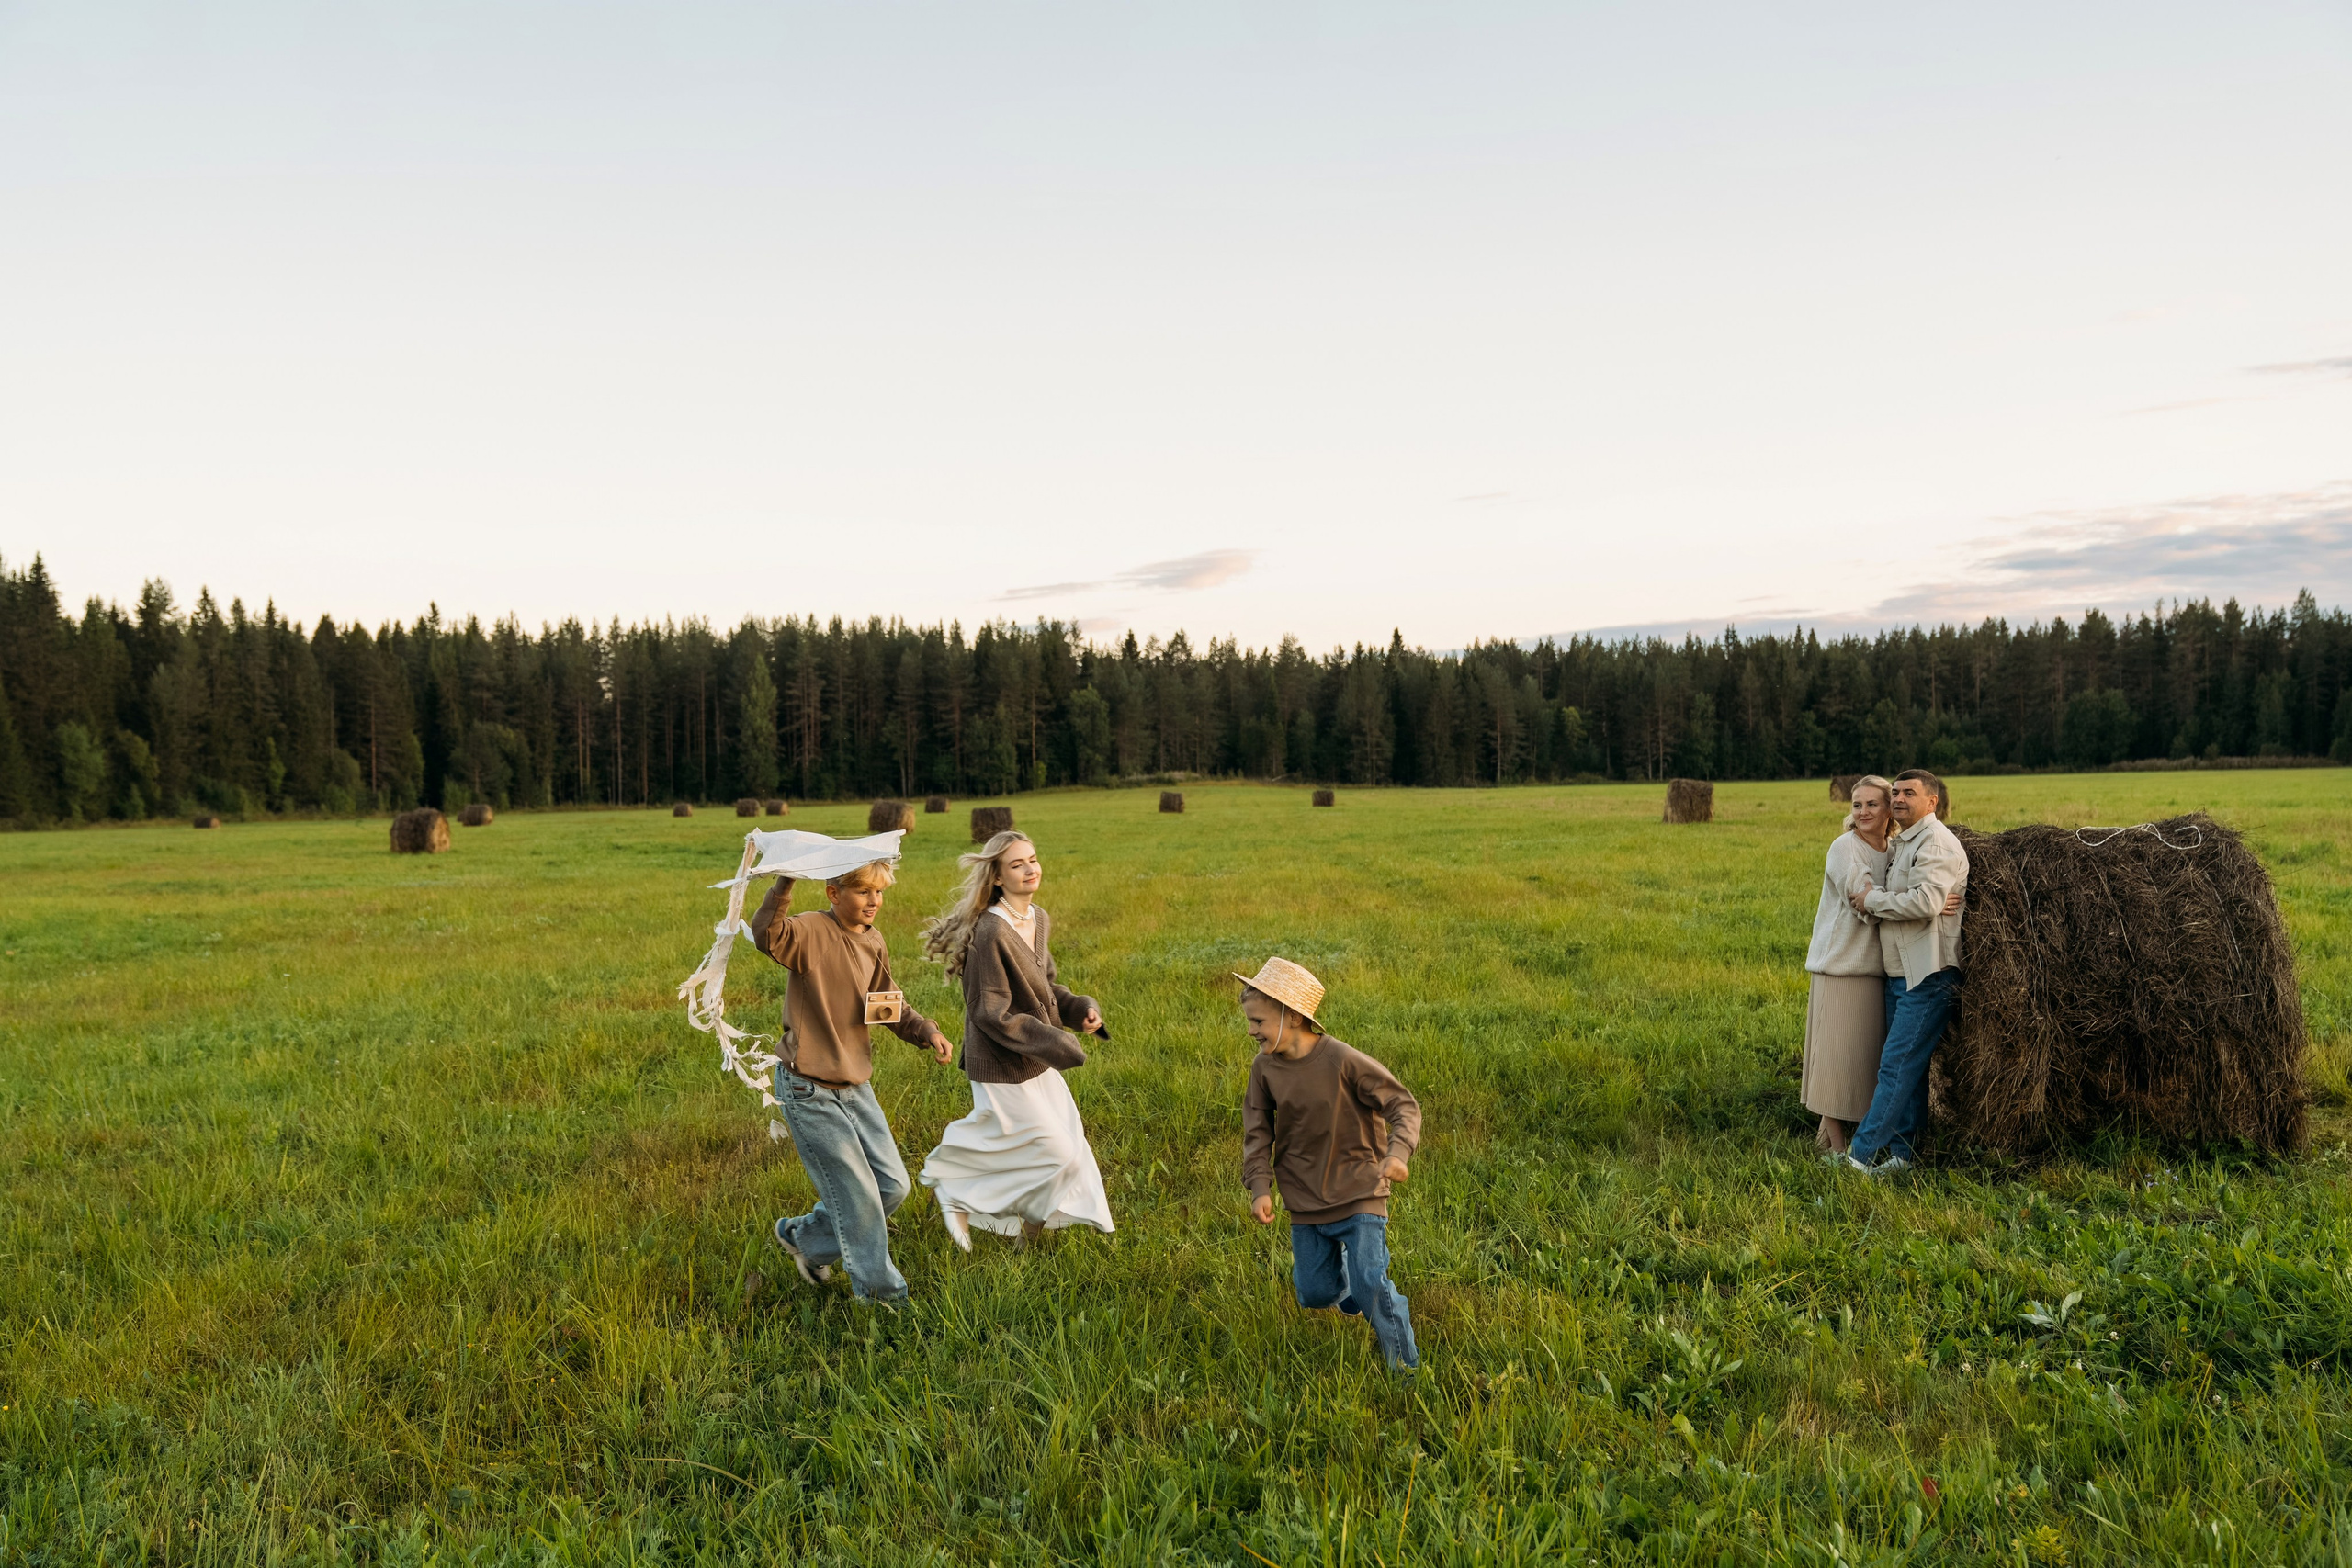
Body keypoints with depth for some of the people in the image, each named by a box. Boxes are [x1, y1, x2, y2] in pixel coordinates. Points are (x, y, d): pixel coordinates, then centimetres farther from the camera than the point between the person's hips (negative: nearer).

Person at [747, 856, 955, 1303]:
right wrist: (784, 883, -55)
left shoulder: (872, 942, 5)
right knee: (857, 1195, 0)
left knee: (892, 1186, 12)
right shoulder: (813, 932, -19)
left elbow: (890, 1004, 16)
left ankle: (804, 1238, 31)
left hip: (855, 1084, 8)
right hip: (808, 1090, -8)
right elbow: (766, 935, -42)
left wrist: (927, 1032, 0)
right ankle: (879, 1292, 19)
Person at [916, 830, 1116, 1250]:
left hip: (1035, 1061, 9)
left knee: (1065, 1147, 16)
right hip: (1004, 1068, -9)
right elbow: (990, 1014, -23)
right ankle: (954, 1189, 15)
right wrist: (1051, 1042, -22)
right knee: (1053, 1152, -1)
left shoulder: (1039, 920, 3)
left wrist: (1081, 1008, -4)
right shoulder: (991, 932, -25)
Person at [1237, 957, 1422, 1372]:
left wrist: (1398, 1152, -32)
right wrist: (1260, 1186, -8)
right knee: (1314, 1294, 11)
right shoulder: (1265, 1067, -6)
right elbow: (1258, 1131, 4)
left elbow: (1404, 1105, -14)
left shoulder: (1343, 1061, -20)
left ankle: (1406, 1368, 10)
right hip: (1305, 1203, 5)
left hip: (1359, 1194, -5)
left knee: (1370, 1285, -11)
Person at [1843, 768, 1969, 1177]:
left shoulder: (1936, 842, -12)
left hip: (1928, 976, -10)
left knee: (1897, 1063, -9)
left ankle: (1863, 1152, -9)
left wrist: (1872, 900, -12)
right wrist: (1872, 895, -4)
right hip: (1900, 974, 10)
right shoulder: (1899, 843, 19)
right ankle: (1899, 1153, 17)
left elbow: (1925, 900, -25)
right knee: (1908, 1065, 12)